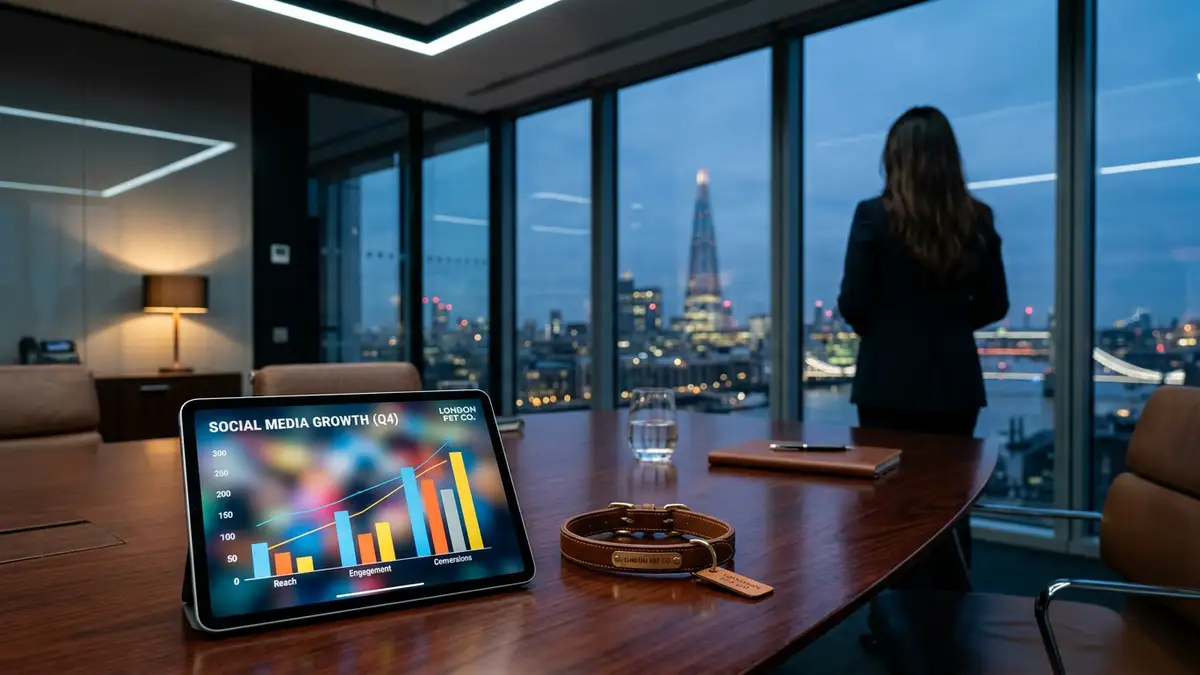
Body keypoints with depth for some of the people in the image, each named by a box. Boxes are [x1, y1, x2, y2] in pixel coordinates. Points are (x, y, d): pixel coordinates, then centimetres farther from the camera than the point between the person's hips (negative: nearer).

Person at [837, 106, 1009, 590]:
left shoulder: (874, 215, -10)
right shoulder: (977, 219, 1)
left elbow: (853, 303, -10)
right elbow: (994, 304, 7)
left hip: (890, 378, -3)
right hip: (954, 379, 4)